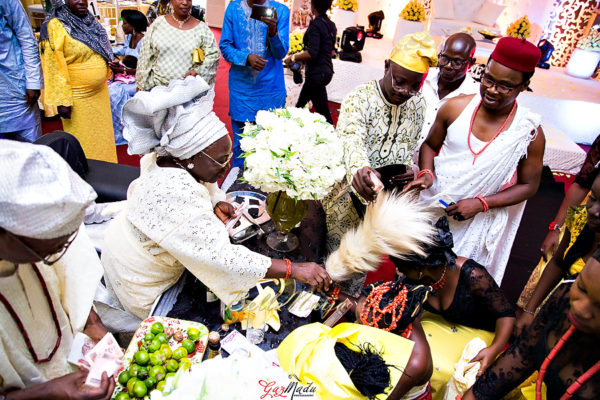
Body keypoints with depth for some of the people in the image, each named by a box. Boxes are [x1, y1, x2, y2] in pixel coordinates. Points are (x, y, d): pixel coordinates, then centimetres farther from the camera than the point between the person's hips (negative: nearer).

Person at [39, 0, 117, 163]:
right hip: (77, 97, -7)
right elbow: (54, 67, -17)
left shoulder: (91, 22, 10)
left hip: (100, 93, 7)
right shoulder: (56, 27, -12)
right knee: (83, 141, 3)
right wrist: (62, 101, -20)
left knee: (103, 135, 14)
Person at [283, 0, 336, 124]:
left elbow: (312, 53, -25)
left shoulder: (315, 24, -15)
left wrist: (293, 58, -13)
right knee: (300, 105, 21)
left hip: (316, 73, -10)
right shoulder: (331, 25, 11)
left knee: (323, 113, -7)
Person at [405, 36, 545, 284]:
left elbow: (529, 185, -3)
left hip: (475, 223, -2)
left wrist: (481, 204, -15)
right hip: (431, 206, 2)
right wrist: (426, 174, -13)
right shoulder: (455, 107, -8)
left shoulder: (529, 132, -12)